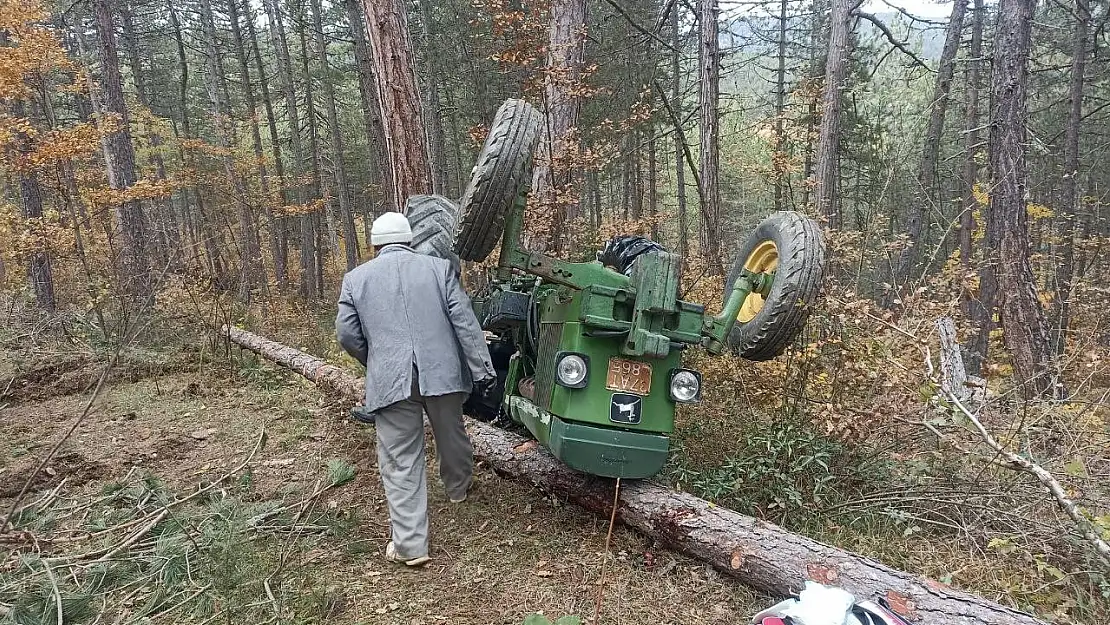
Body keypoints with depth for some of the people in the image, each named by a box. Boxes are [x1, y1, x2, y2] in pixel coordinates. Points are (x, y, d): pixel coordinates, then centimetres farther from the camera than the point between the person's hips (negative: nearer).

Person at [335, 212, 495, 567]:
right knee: (451, 434, 24)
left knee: (400, 462, 4)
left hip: (390, 381, -1)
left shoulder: (357, 278, 8)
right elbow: (465, 322, 0)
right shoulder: (438, 268, 6)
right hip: (441, 373, 1)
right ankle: (458, 487, 50)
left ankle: (410, 545, 7)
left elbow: (346, 333, 8)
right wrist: (482, 370, 0)